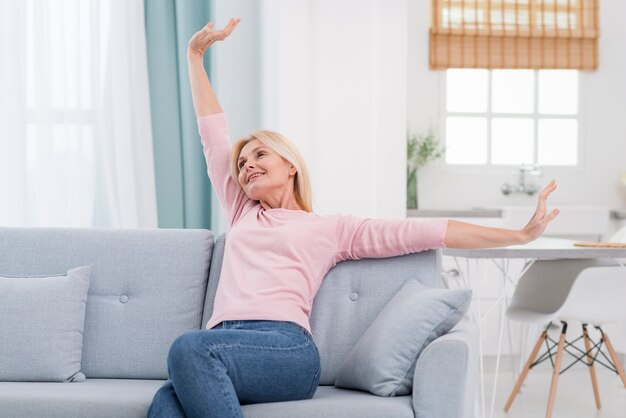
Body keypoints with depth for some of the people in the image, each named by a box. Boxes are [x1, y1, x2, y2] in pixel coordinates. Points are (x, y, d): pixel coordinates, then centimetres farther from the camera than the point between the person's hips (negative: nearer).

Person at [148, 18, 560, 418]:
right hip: (223, 345, 4)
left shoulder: (333, 228, 21)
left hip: (285, 347, -4)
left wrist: (520, 234, 11)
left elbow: (424, 232, 15)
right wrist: (195, 55, 40)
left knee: (190, 348, -38)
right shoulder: (242, 214, 33)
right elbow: (214, 135, 37)